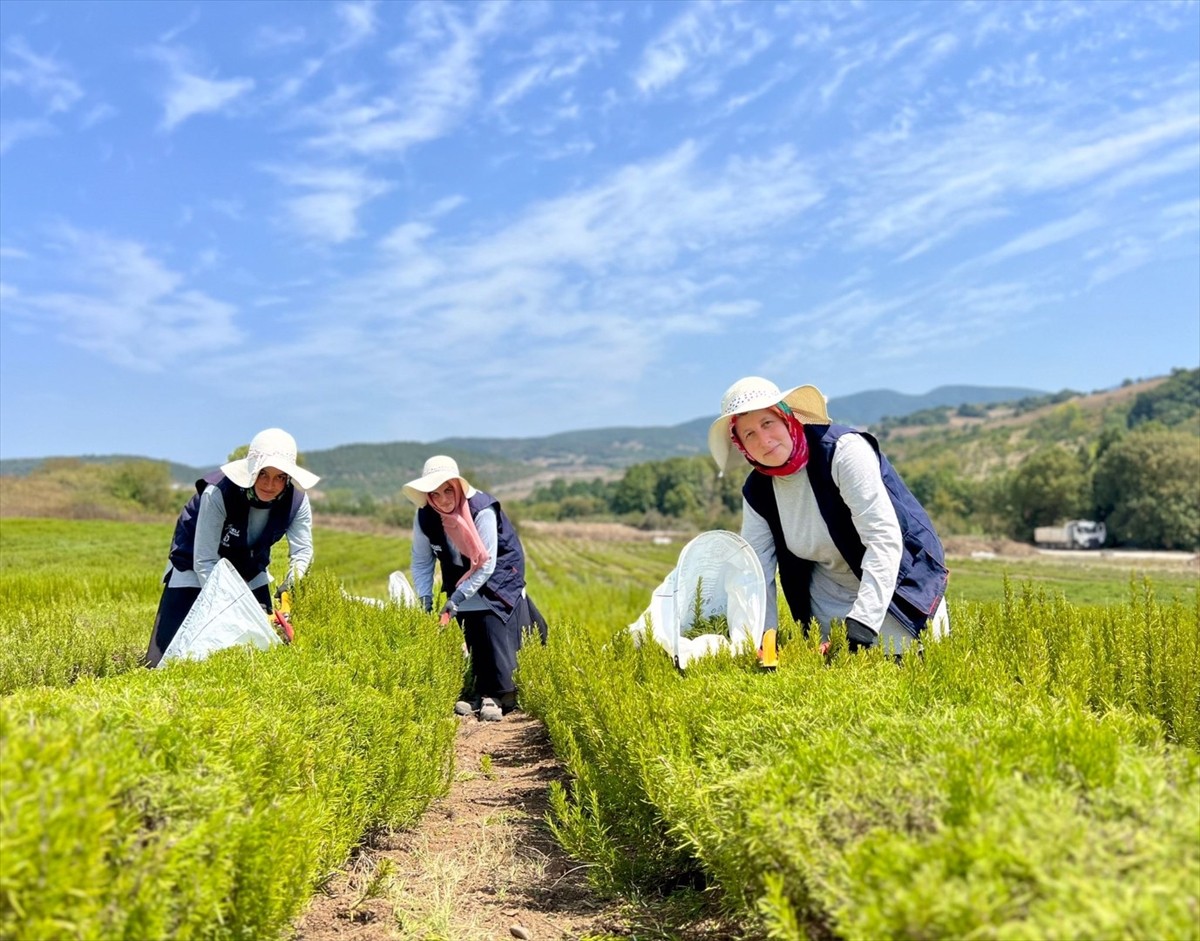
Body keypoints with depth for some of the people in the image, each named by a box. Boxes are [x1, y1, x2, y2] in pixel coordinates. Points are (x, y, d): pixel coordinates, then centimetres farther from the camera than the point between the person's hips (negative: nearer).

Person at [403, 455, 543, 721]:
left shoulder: (482, 511, -30)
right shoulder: (425, 517, -16)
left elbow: (486, 565, -26)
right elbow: (421, 561, -4)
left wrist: (456, 599, -27)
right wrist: (425, 600, -14)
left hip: (497, 574, -4)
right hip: (462, 578, 5)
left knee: (492, 627, -16)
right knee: (470, 632, -3)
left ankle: (500, 694, -7)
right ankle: (482, 692, 9)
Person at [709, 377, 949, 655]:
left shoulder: (844, 451, -26)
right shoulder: (757, 492, -8)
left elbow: (884, 540, -32)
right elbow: (755, 574, -5)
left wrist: (861, 627, -38)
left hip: (897, 584, -4)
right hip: (829, 600, 5)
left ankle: (933, 618, 22)